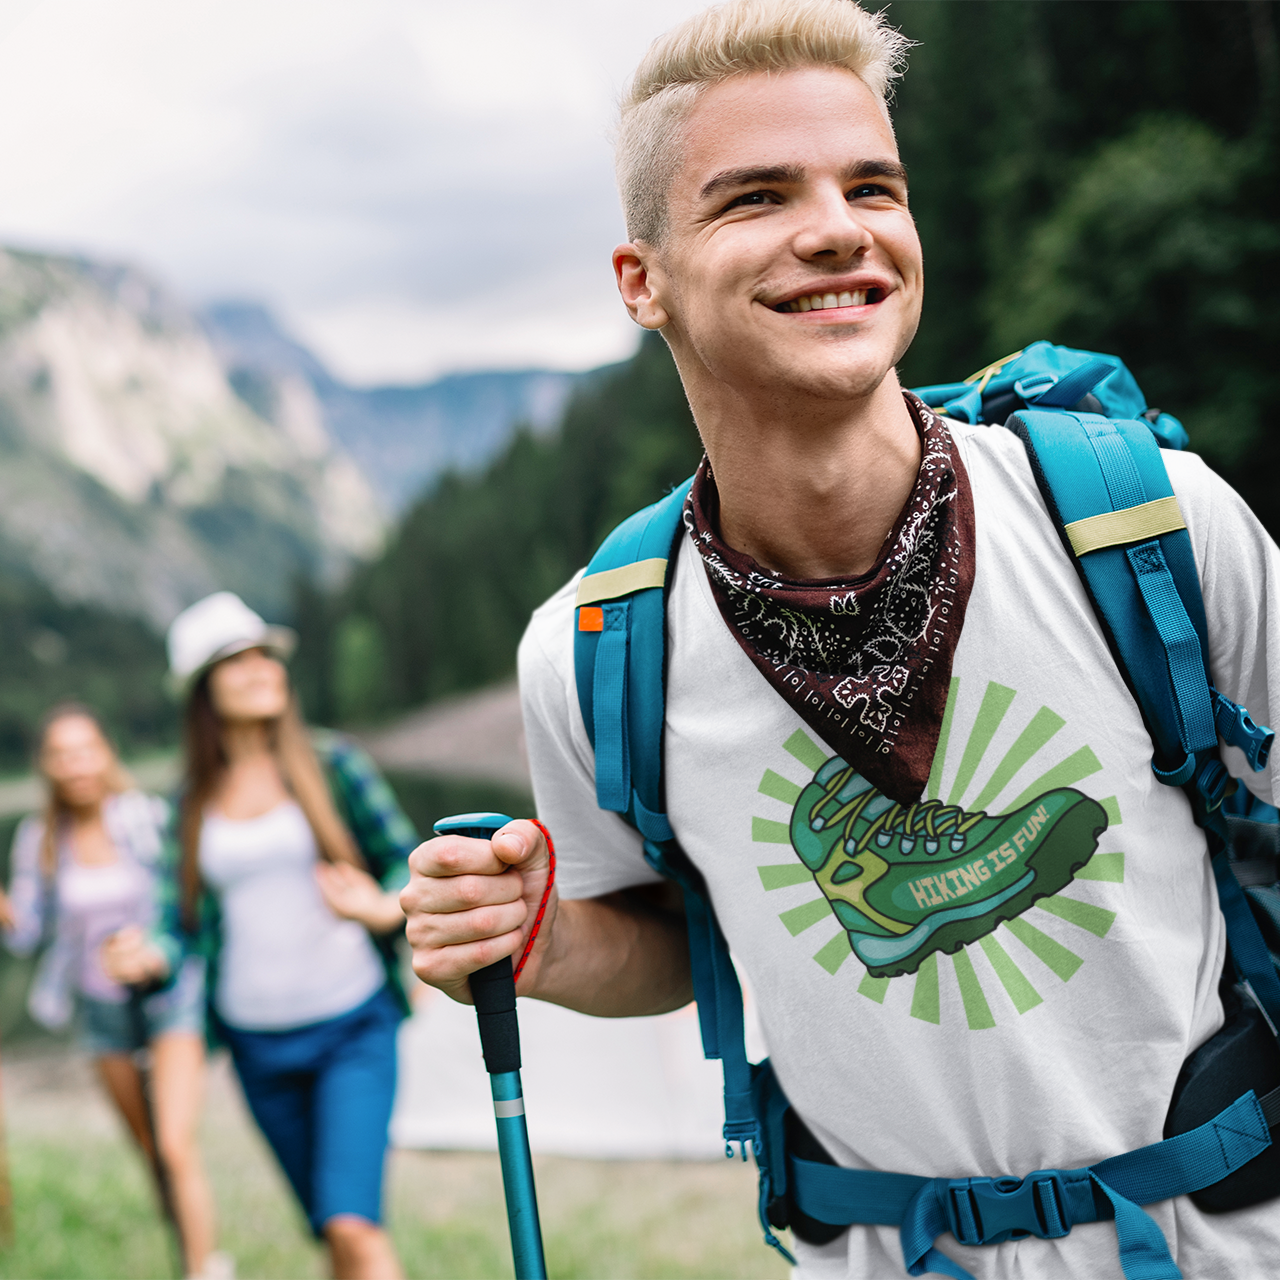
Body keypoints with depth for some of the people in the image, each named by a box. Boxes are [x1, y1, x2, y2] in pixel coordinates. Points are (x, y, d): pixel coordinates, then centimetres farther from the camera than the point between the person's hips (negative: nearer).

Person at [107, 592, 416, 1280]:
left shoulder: (331, 762, -3)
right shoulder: (194, 801, 6)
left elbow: (407, 859, -1)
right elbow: (184, 920, 5)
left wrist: (383, 908, -22)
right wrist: (149, 958, -16)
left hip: (352, 1024, -3)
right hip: (256, 1041, 3)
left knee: (351, 1223, -19)